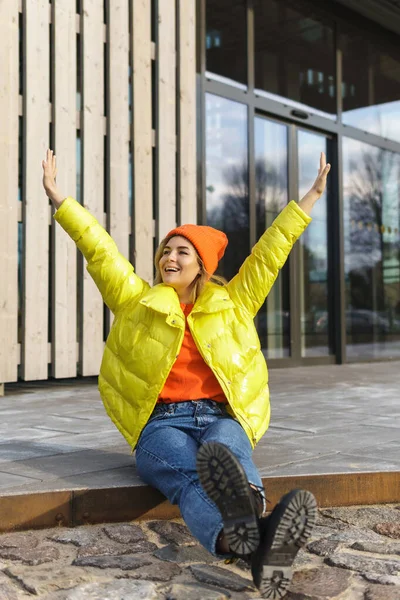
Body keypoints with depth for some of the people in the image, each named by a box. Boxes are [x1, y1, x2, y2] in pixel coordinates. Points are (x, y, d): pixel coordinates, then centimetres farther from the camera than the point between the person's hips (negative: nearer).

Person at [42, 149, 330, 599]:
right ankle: (248, 540, -69)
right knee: (190, 477, -38)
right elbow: (99, 250, 13)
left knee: (226, 453, -37)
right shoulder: (137, 303, 18)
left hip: (222, 419, 2)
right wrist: (59, 198, 10)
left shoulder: (231, 304, 20)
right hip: (161, 424, -2)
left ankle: (246, 513, -71)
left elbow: (269, 253, 20)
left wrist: (311, 196, 21)